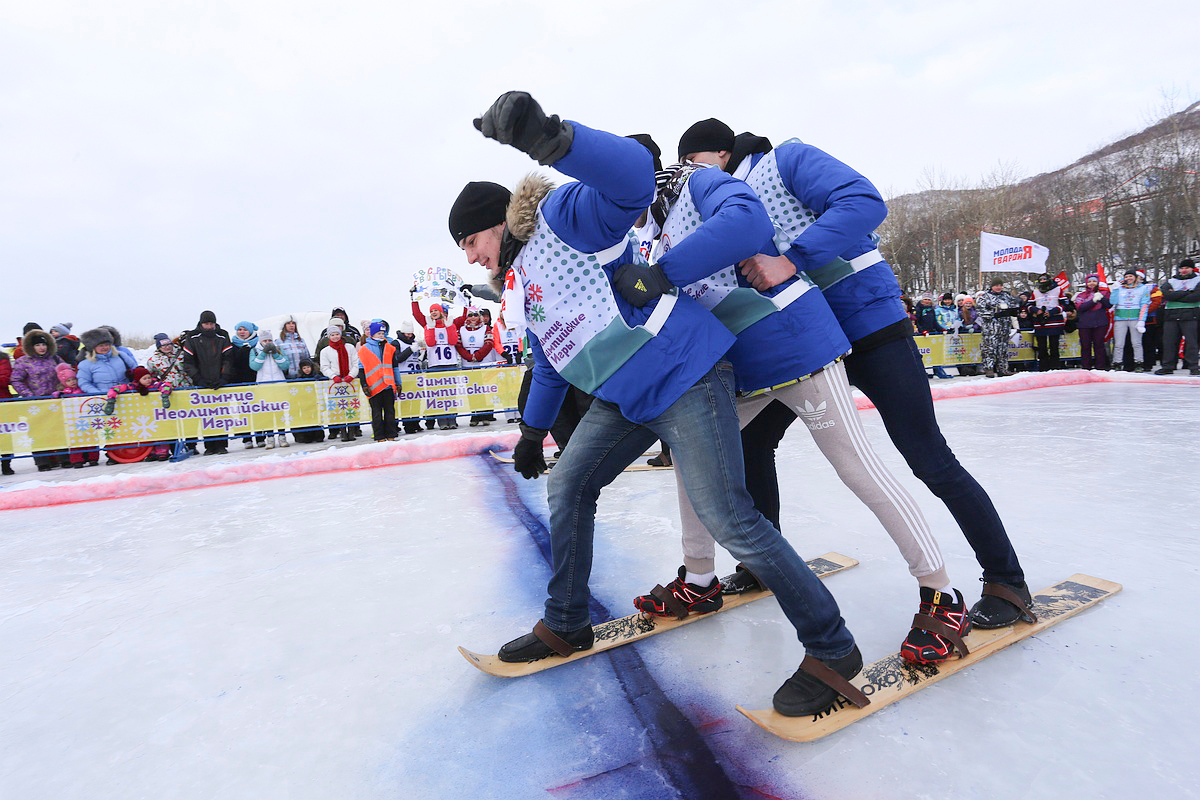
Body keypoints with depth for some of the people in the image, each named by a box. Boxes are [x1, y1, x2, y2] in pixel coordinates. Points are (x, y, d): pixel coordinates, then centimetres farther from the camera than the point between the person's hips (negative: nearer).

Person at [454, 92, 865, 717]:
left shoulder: (562, 215, -6)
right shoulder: (528, 286, 22)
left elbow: (631, 176, -26)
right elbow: (551, 363, 31)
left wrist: (550, 138, -42)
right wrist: (532, 433, 37)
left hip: (682, 375, -10)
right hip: (625, 399, 10)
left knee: (726, 516, -12)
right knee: (567, 486, 11)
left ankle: (832, 649, 7)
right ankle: (565, 626, 27)